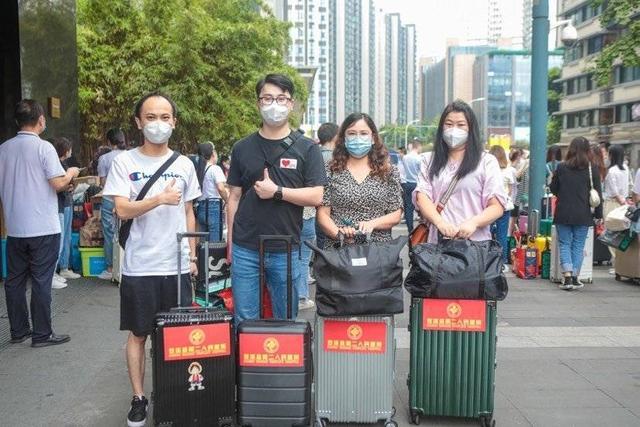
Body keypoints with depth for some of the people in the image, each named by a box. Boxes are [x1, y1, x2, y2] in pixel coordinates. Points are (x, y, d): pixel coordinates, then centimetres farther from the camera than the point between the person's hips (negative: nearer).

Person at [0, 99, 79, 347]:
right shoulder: (43, 148, -11)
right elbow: (58, 184, -15)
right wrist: (70, 174, 3)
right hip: (43, 227, -5)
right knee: (41, 281, 1)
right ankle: (42, 334, 6)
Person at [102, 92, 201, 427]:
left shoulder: (184, 164, 7)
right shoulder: (124, 162, -2)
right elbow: (123, 210, -11)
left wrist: (192, 255, 10)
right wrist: (160, 199, -22)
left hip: (177, 265, 2)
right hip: (139, 267, -2)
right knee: (138, 334, 8)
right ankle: (138, 398, 21)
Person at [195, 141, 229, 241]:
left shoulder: (197, 170, 11)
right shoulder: (215, 169, -8)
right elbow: (221, 188, -19)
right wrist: (228, 201, -7)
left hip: (201, 208, 7)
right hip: (214, 206, -7)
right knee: (215, 242, -4)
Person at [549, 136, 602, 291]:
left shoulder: (561, 167, -3)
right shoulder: (592, 170, -4)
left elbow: (553, 188, 7)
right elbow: (597, 194, 0)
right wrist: (599, 215, 7)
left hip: (563, 214, 0)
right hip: (583, 216, 0)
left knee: (564, 244, 7)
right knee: (578, 246, 9)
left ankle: (567, 276, -6)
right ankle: (575, 278, 10)